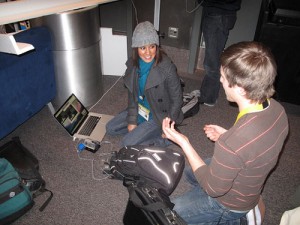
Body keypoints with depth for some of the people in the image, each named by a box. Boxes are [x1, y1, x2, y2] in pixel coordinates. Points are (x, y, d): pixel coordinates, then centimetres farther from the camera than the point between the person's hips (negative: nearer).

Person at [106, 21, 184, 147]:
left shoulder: (167, 68, -28)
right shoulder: (133, 64, -10)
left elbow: (176, 99, -18)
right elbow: (132, 94, 0)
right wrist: (132, 120, -5)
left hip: (159, 115, -7)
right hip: (140, 110, 7)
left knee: (127, 144, -13)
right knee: (110, 128, 8)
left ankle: (162, 138, 2)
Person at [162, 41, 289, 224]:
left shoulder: (232, 144, -43)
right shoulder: (276, 108, -19)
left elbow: (213, 188, -24)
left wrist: (183, 143, -24)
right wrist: (227, 135, -3)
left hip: (230, 203, -6)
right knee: (189, 171, 28)